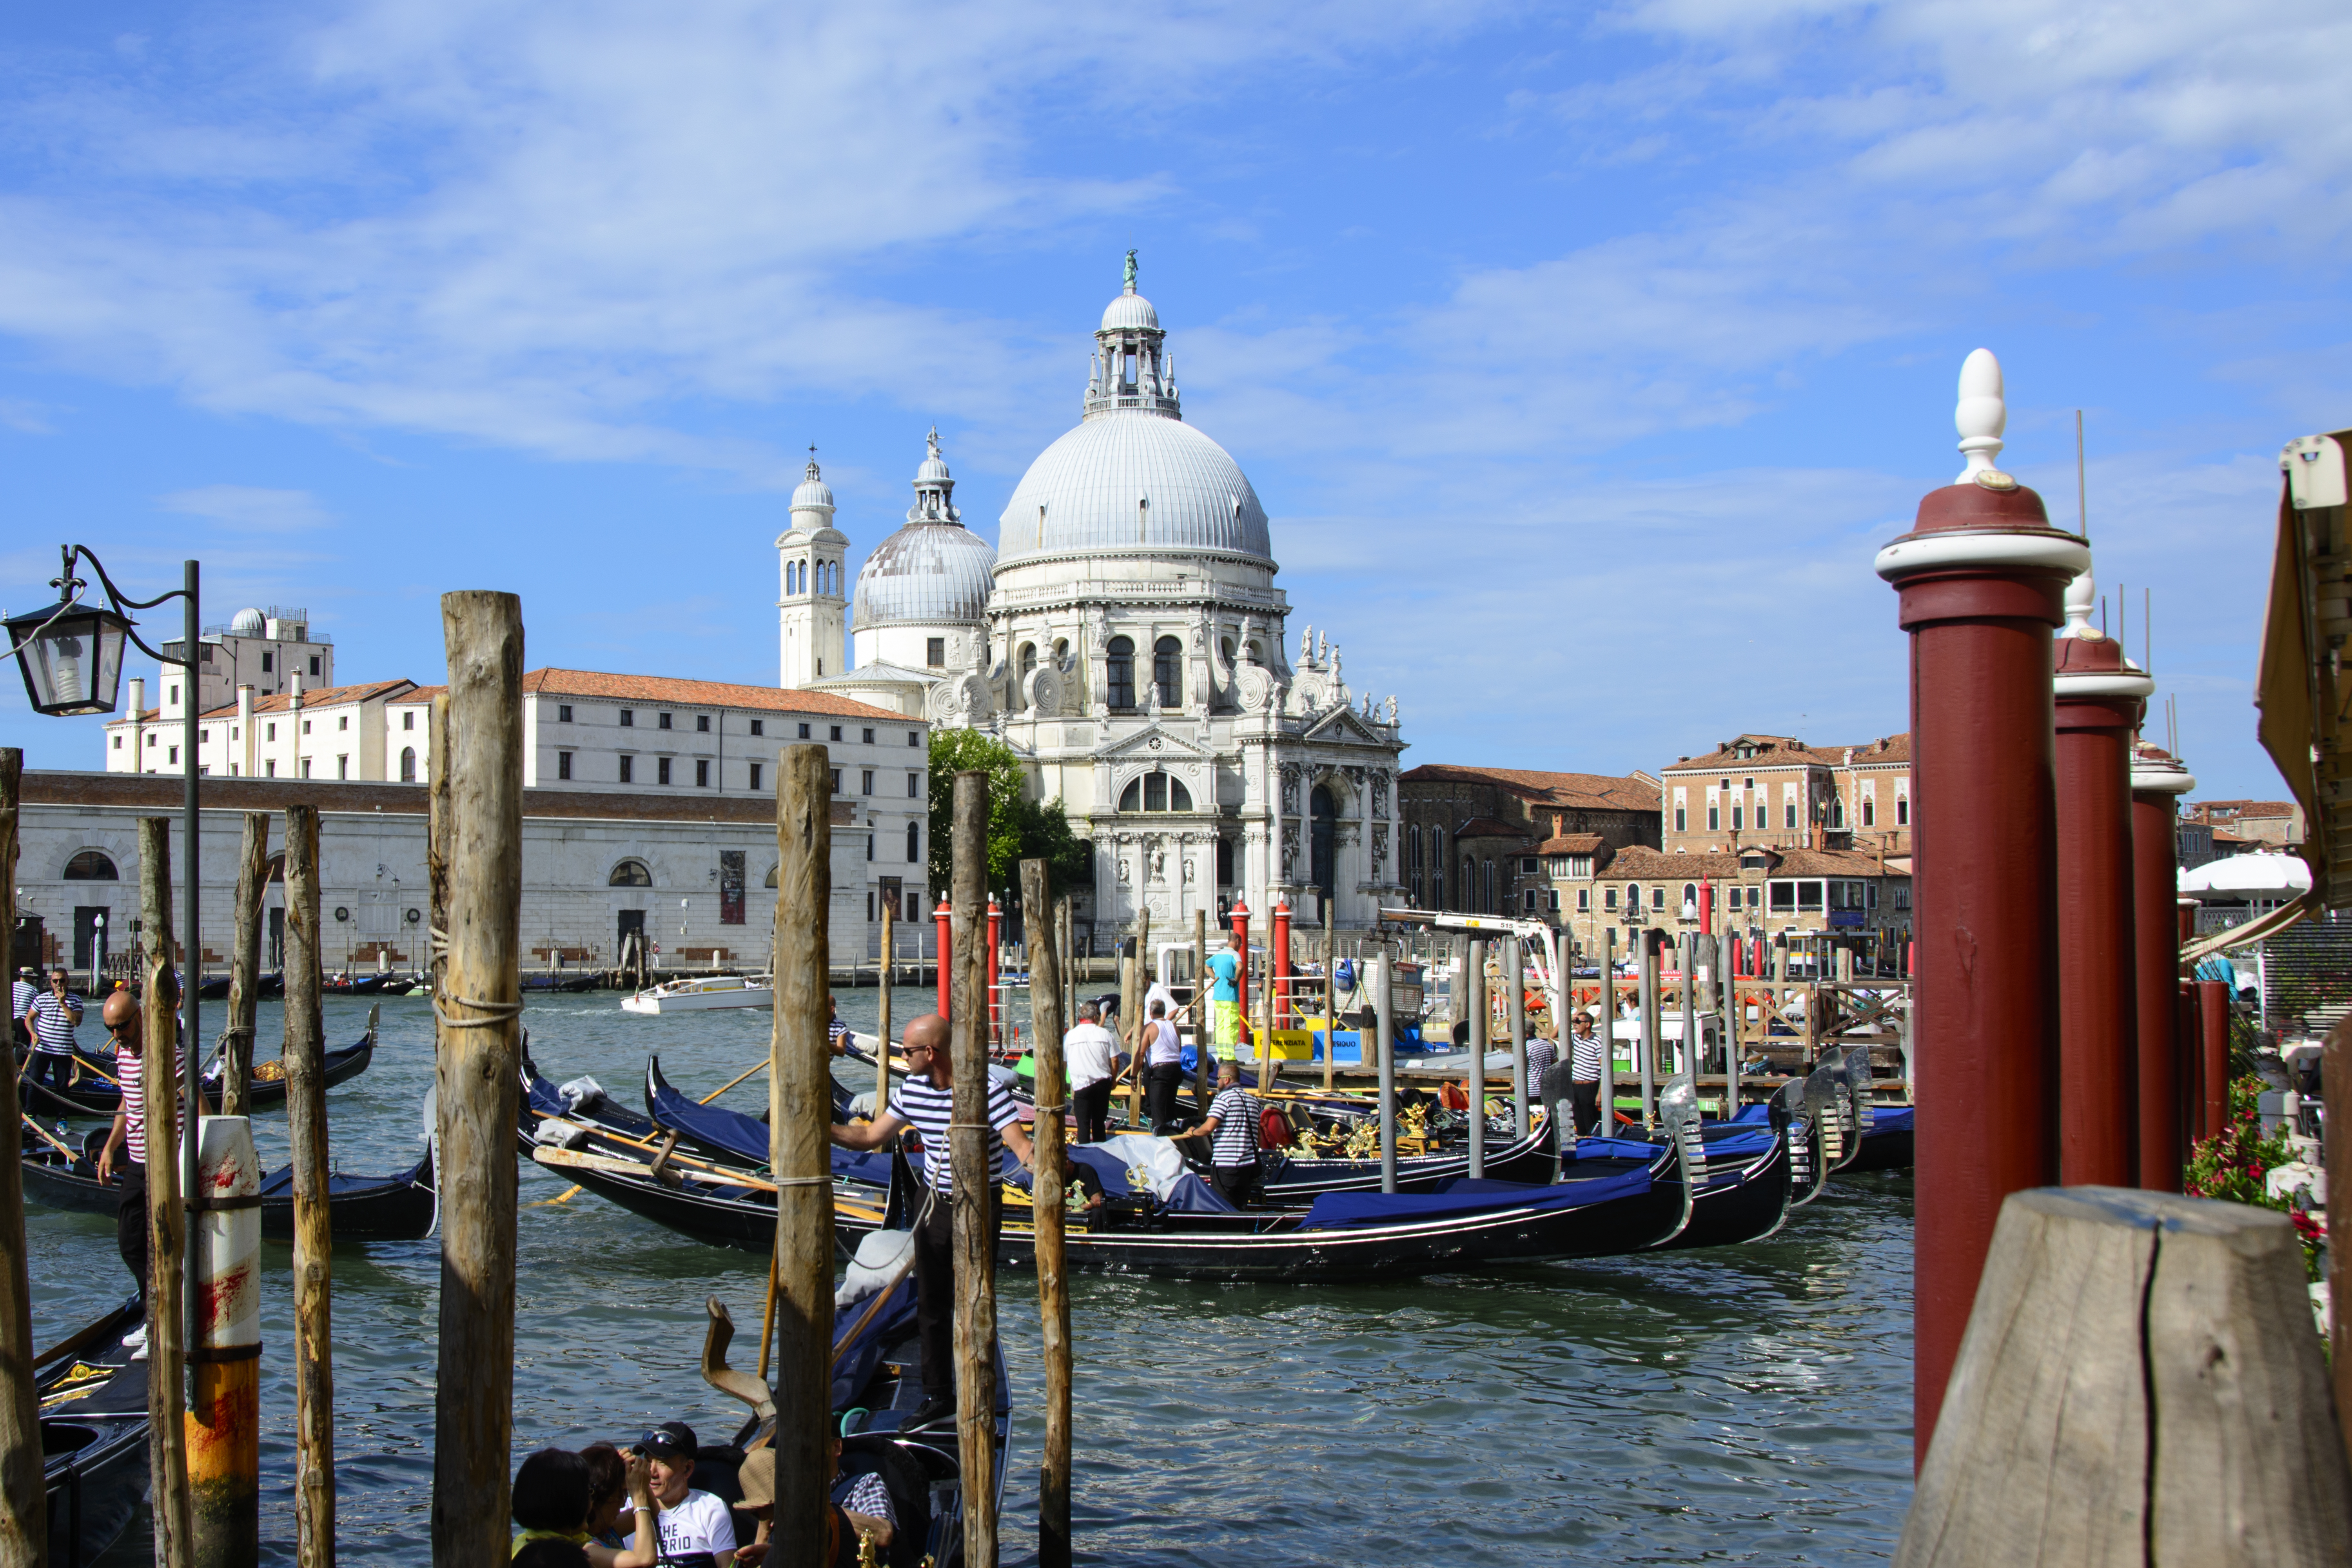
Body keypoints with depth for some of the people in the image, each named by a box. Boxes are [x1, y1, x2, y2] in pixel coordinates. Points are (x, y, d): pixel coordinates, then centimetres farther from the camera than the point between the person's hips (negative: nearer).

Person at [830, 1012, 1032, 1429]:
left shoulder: (986, 1090, -19)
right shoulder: (912, 1088, 1)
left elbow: (1020, 1145, -26)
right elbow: (870, 1137, 10)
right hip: (936, 1208, 6)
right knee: (931, 1305, 12)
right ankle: (939, 1397, 26)